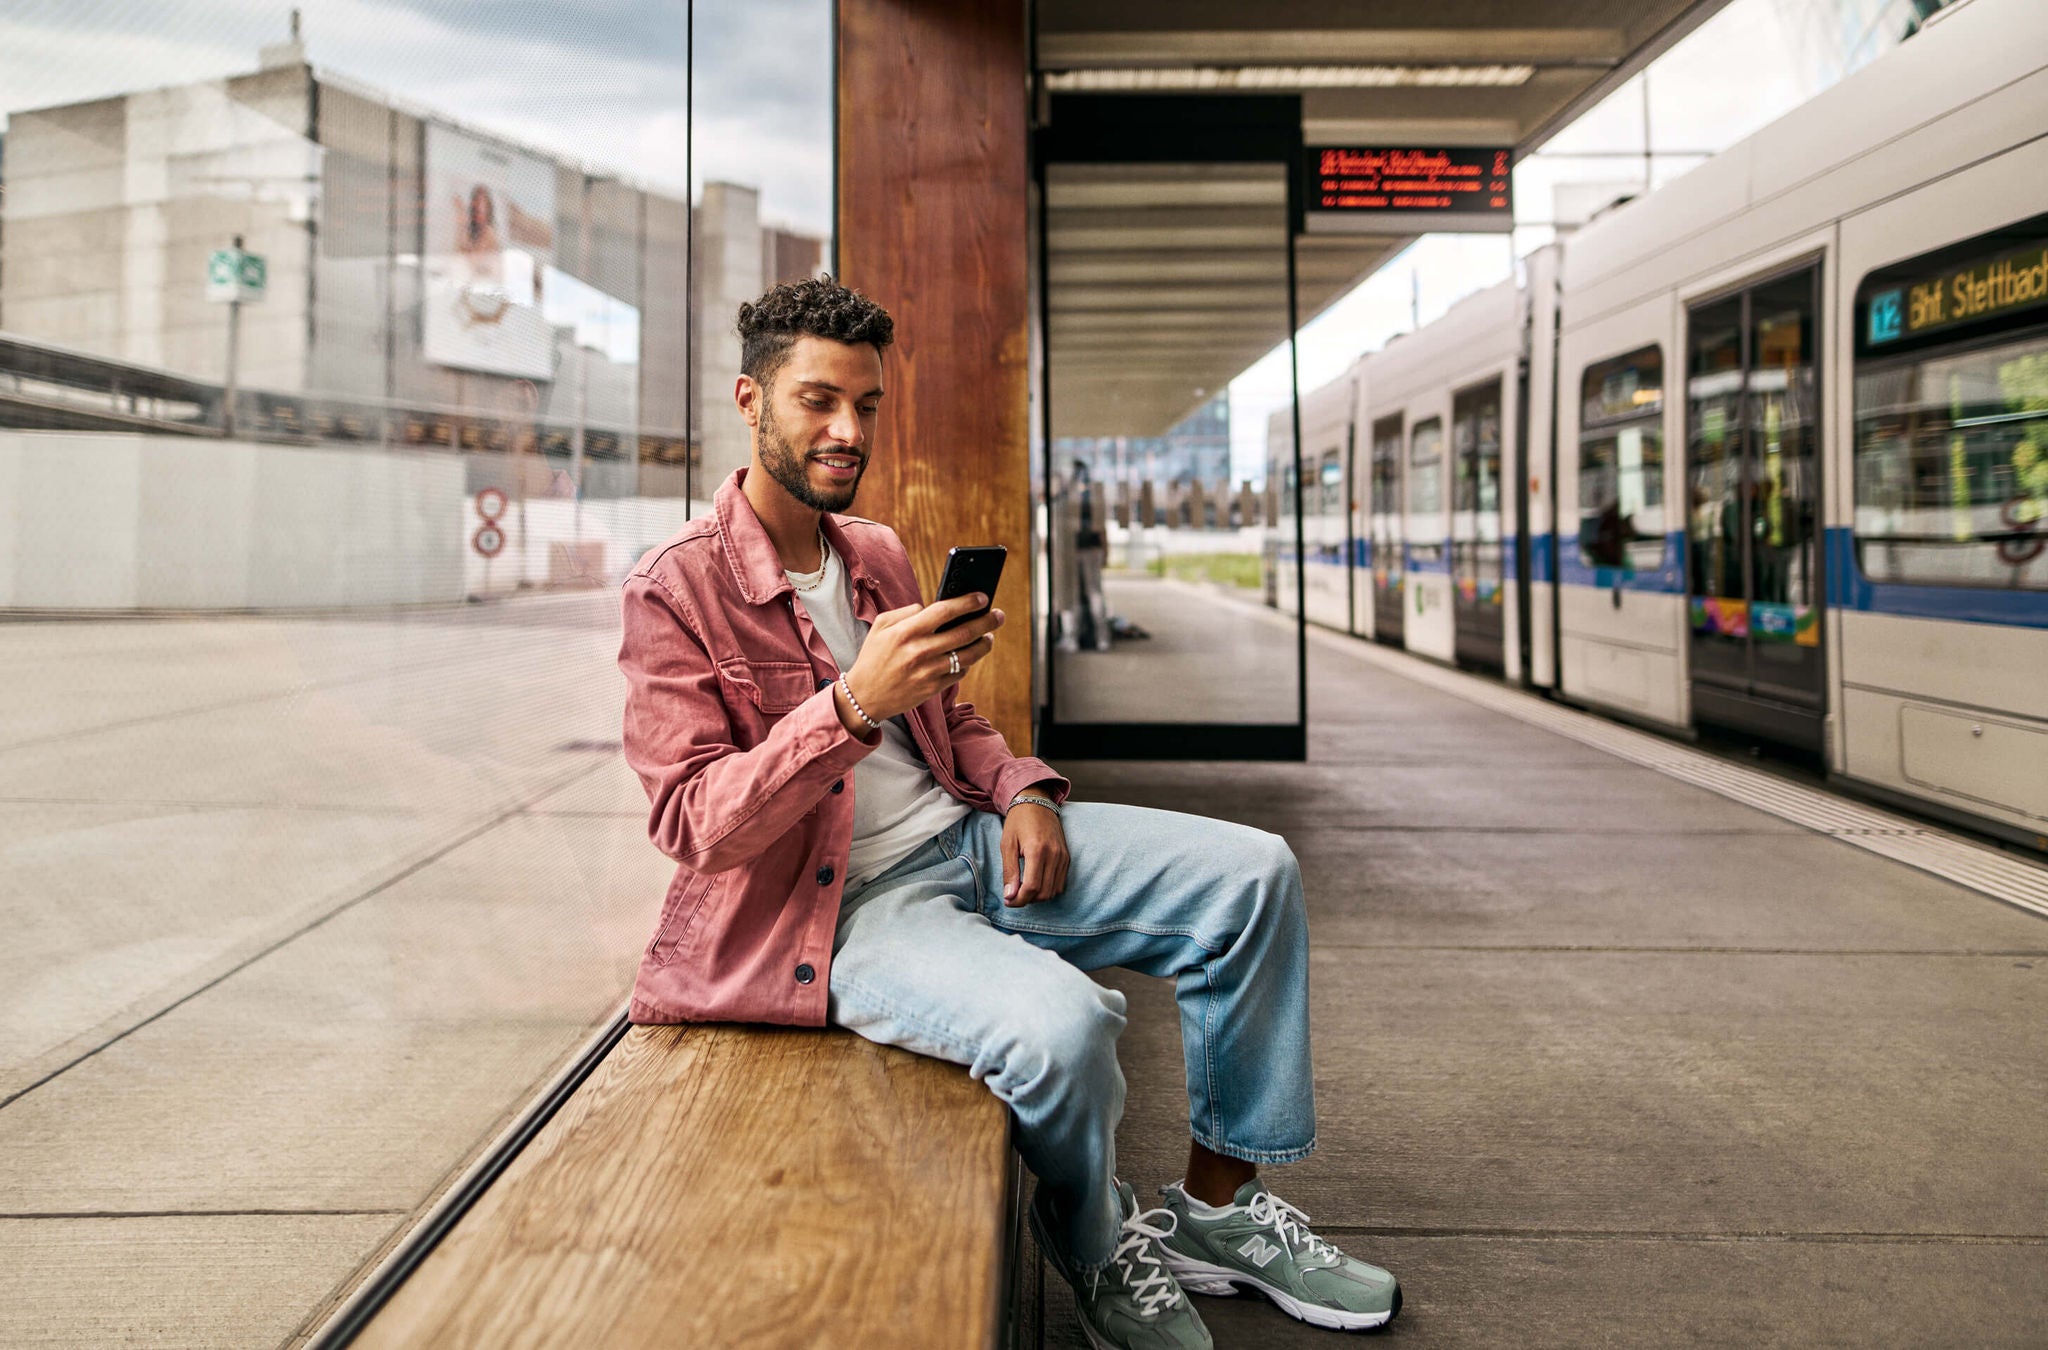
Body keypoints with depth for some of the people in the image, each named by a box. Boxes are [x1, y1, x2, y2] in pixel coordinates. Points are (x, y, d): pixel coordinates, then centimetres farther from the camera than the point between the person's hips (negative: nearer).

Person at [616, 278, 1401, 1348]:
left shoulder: (877, 554, 13)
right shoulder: (673, 592, -10)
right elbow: (692, 825, -17)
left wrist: (1022, 791, 0)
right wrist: (854, 703, -30)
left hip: (965, 838, 8)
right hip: (839, 902, -7)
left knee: (1252, 875, -5)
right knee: (1061, 1021, -35)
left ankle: (1217, 1210, 8)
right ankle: (1098, 1258, 1)